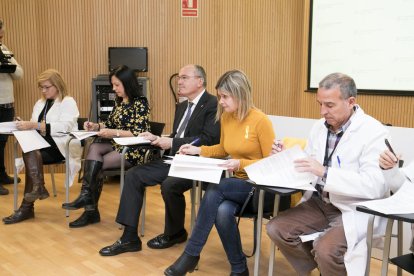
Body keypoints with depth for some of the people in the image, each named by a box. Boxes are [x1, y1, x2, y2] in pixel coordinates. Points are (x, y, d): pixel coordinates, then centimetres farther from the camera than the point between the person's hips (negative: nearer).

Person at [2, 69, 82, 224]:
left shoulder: (68, 102, 0)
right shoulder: (40, 103, 22)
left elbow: (64, 127, -17)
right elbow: (34, 128, 15)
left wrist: (35, 125, -25)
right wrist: (25, 126, -9)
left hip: (62, 147, -6)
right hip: (42, 145, 6)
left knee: (30, 154, -29)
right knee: (30, 153, -28)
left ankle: (27, 207, -25)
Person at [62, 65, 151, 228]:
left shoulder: (140, 102, -11)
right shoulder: (119, 101, 13)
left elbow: (139, 134, -17)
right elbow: (110, 125, 17)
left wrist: (114, 133, -23)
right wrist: (96, 126, -2)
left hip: (134, 150, -7)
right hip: (117, 145, 7)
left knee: (95, 164, -21)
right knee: (94, 148, -23)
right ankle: (86, 196, -26)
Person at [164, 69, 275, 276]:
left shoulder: (260, 121, -14)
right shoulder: (225, 117, 5)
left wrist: (241, 163, -24)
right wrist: (199, 150, 5)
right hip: (236, 183, 5)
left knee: (215, 190, -31)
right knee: (222, 211, -29)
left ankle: (191, 254, -20)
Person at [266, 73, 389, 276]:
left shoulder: (373, 132, -15)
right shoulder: (319, 127, 6)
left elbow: (375, 185, -25)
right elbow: (308, 168, 14)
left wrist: (325, 173, -31)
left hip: (354, 210, -7)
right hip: (319, 203, 7)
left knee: (325, 248, -29)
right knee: (276, 228, -6)